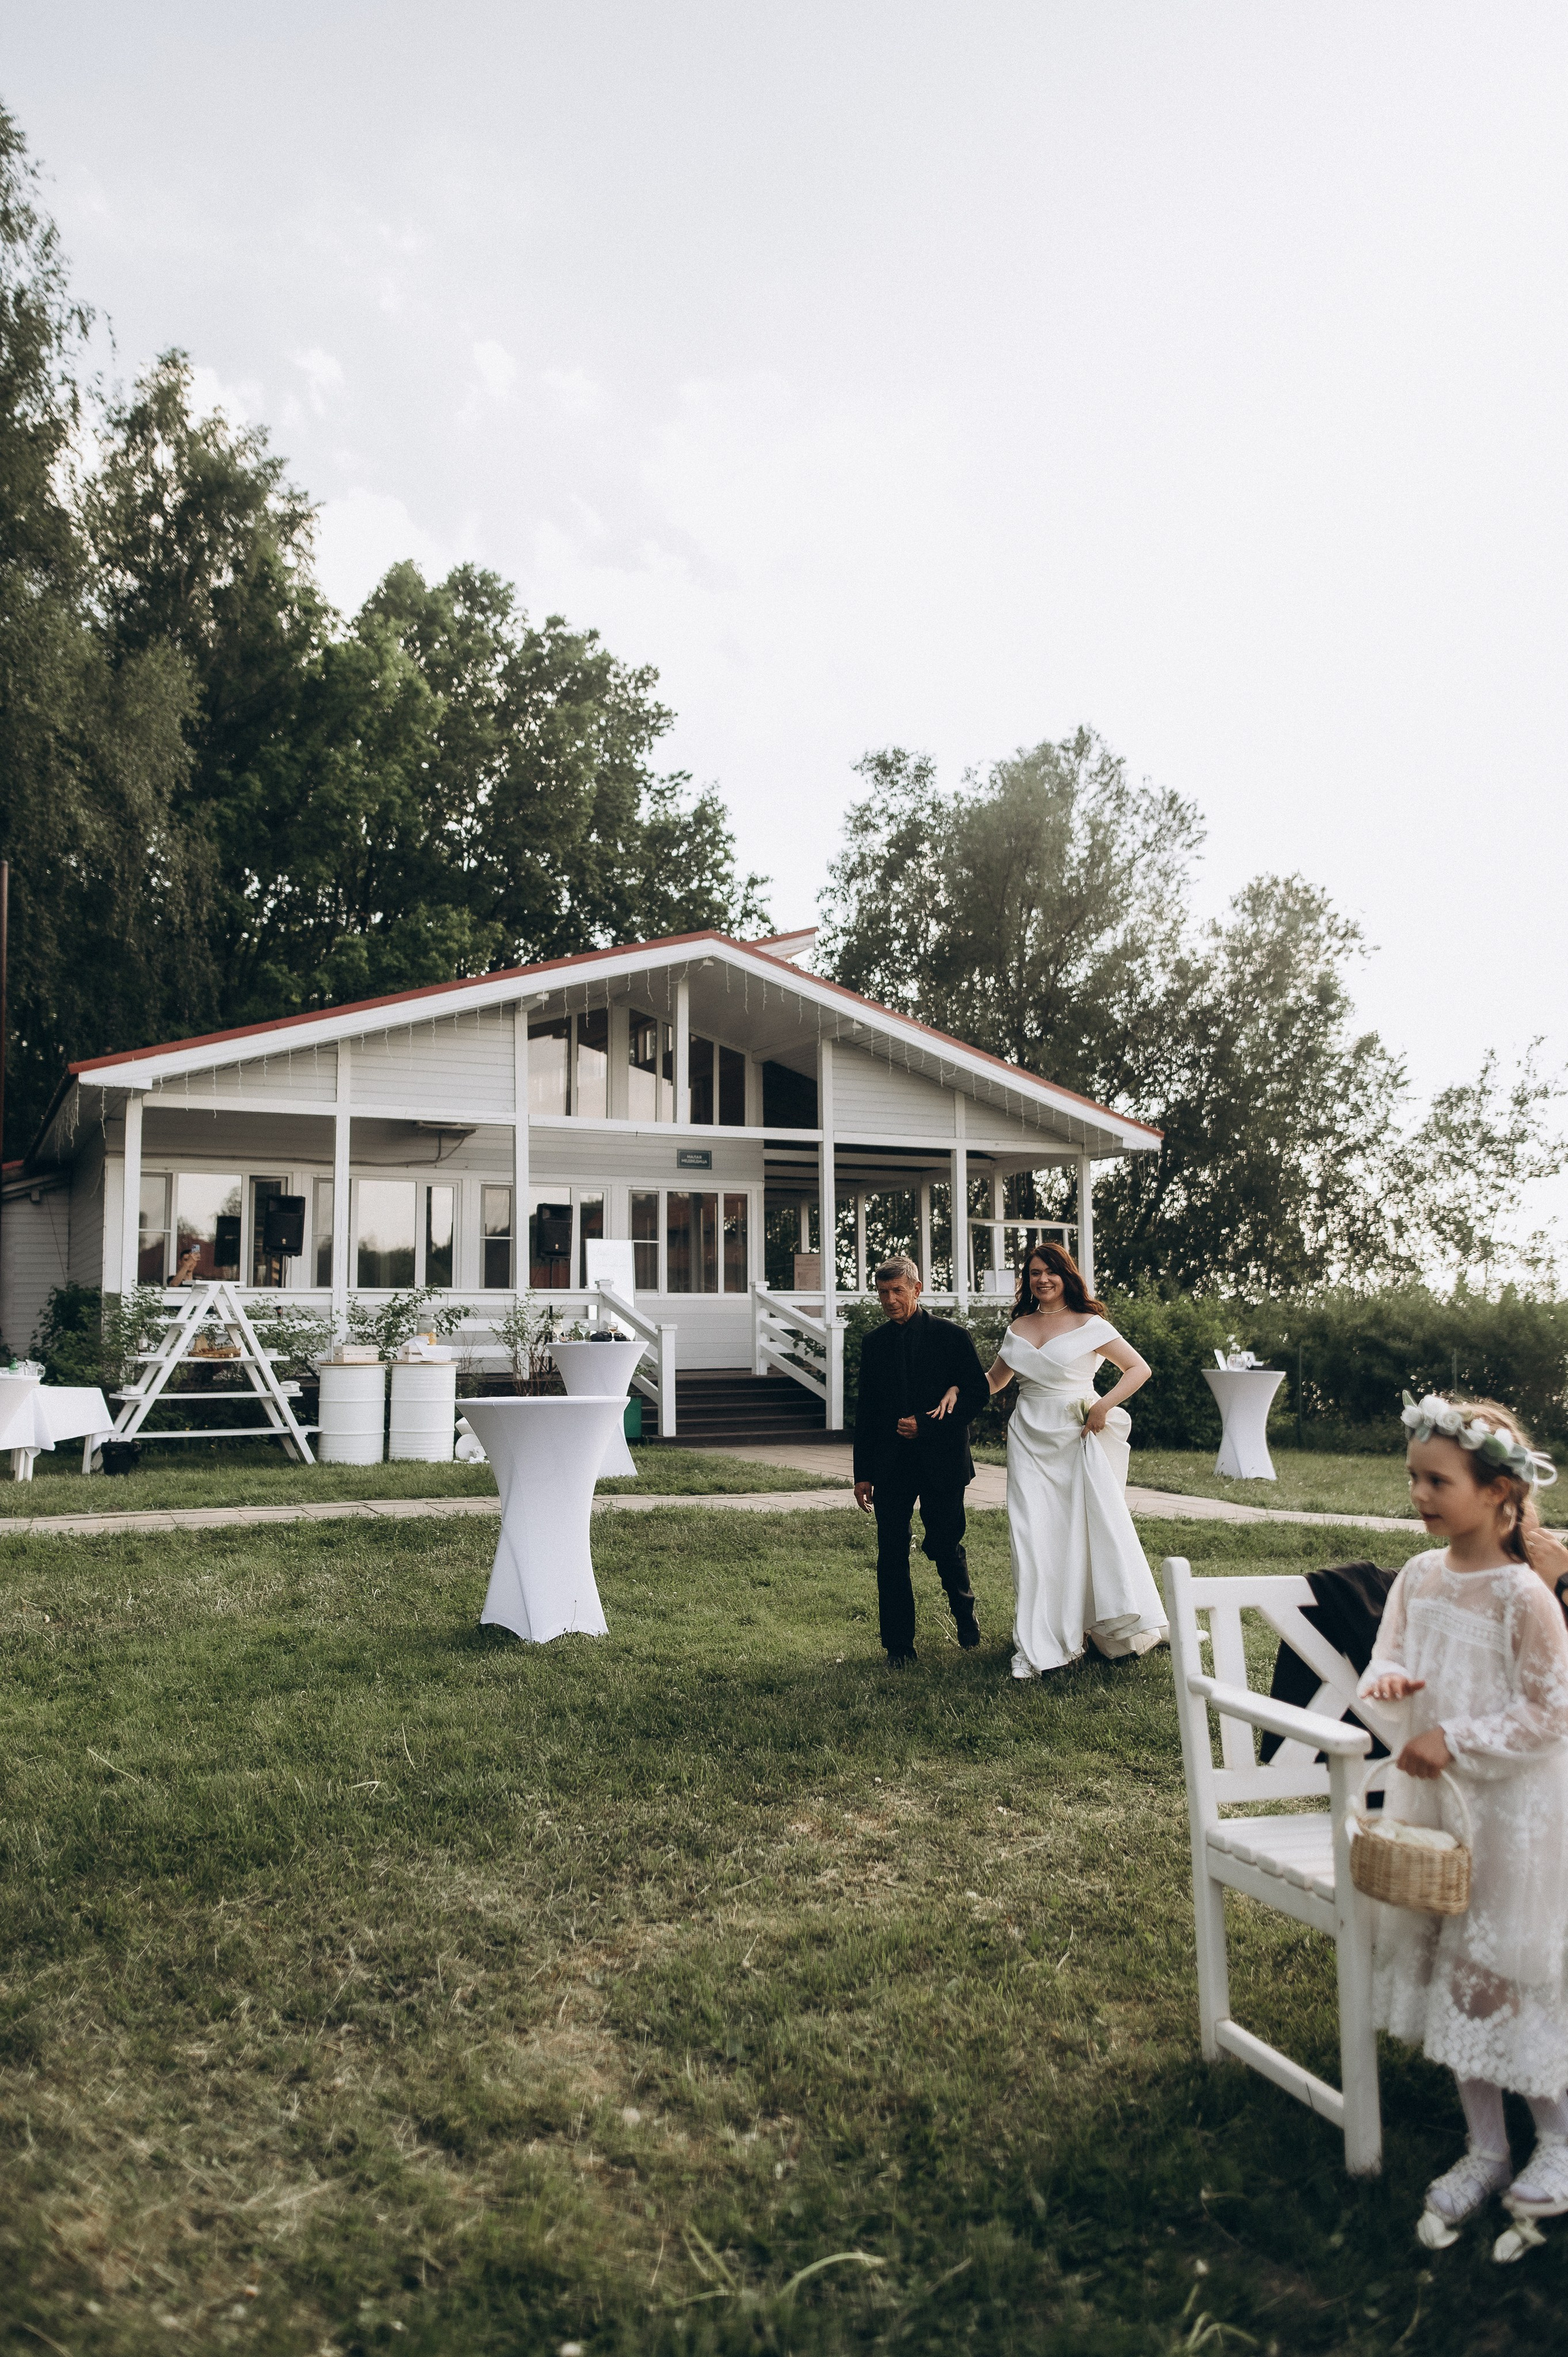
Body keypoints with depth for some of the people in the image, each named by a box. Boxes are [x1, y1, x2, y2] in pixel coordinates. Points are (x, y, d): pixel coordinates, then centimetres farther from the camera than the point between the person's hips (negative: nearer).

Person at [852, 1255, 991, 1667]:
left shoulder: (951, 1336, -1)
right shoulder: (875, 1343, 8)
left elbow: (978, 1391, -4)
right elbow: (866, 1411, 11)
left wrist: (927, 1425, -13)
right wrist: (863, 1474, 8)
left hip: (941, 1461, -2)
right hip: (890, 1466, 2)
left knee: (946, 1547, 6)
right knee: (891, 1555, 0)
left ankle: (965, 1611, 37)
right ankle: (899, 1645, 10)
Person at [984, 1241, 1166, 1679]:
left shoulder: (1089, 1324, -1)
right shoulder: (1019, 1328, 12)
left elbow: (1139, 1368, -2)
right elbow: (993, 1380, 22)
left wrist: (1104, 1405, -15)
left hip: (1079, 1436, -3)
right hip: (1031, 1440, 3)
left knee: (1092, 1527, -2)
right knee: (1035, 1536, -2)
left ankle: (1116, 1629, 16)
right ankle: (1040, 1647, 4)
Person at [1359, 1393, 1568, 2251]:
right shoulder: (1419, 1577, -1)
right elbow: (1390, 1658, 7)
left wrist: (1454, 1741, -22)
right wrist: (1387, 1679, -16)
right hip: (1431, 1797, 6)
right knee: (1448, 1969, 13)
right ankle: (1485, 2150, 29)